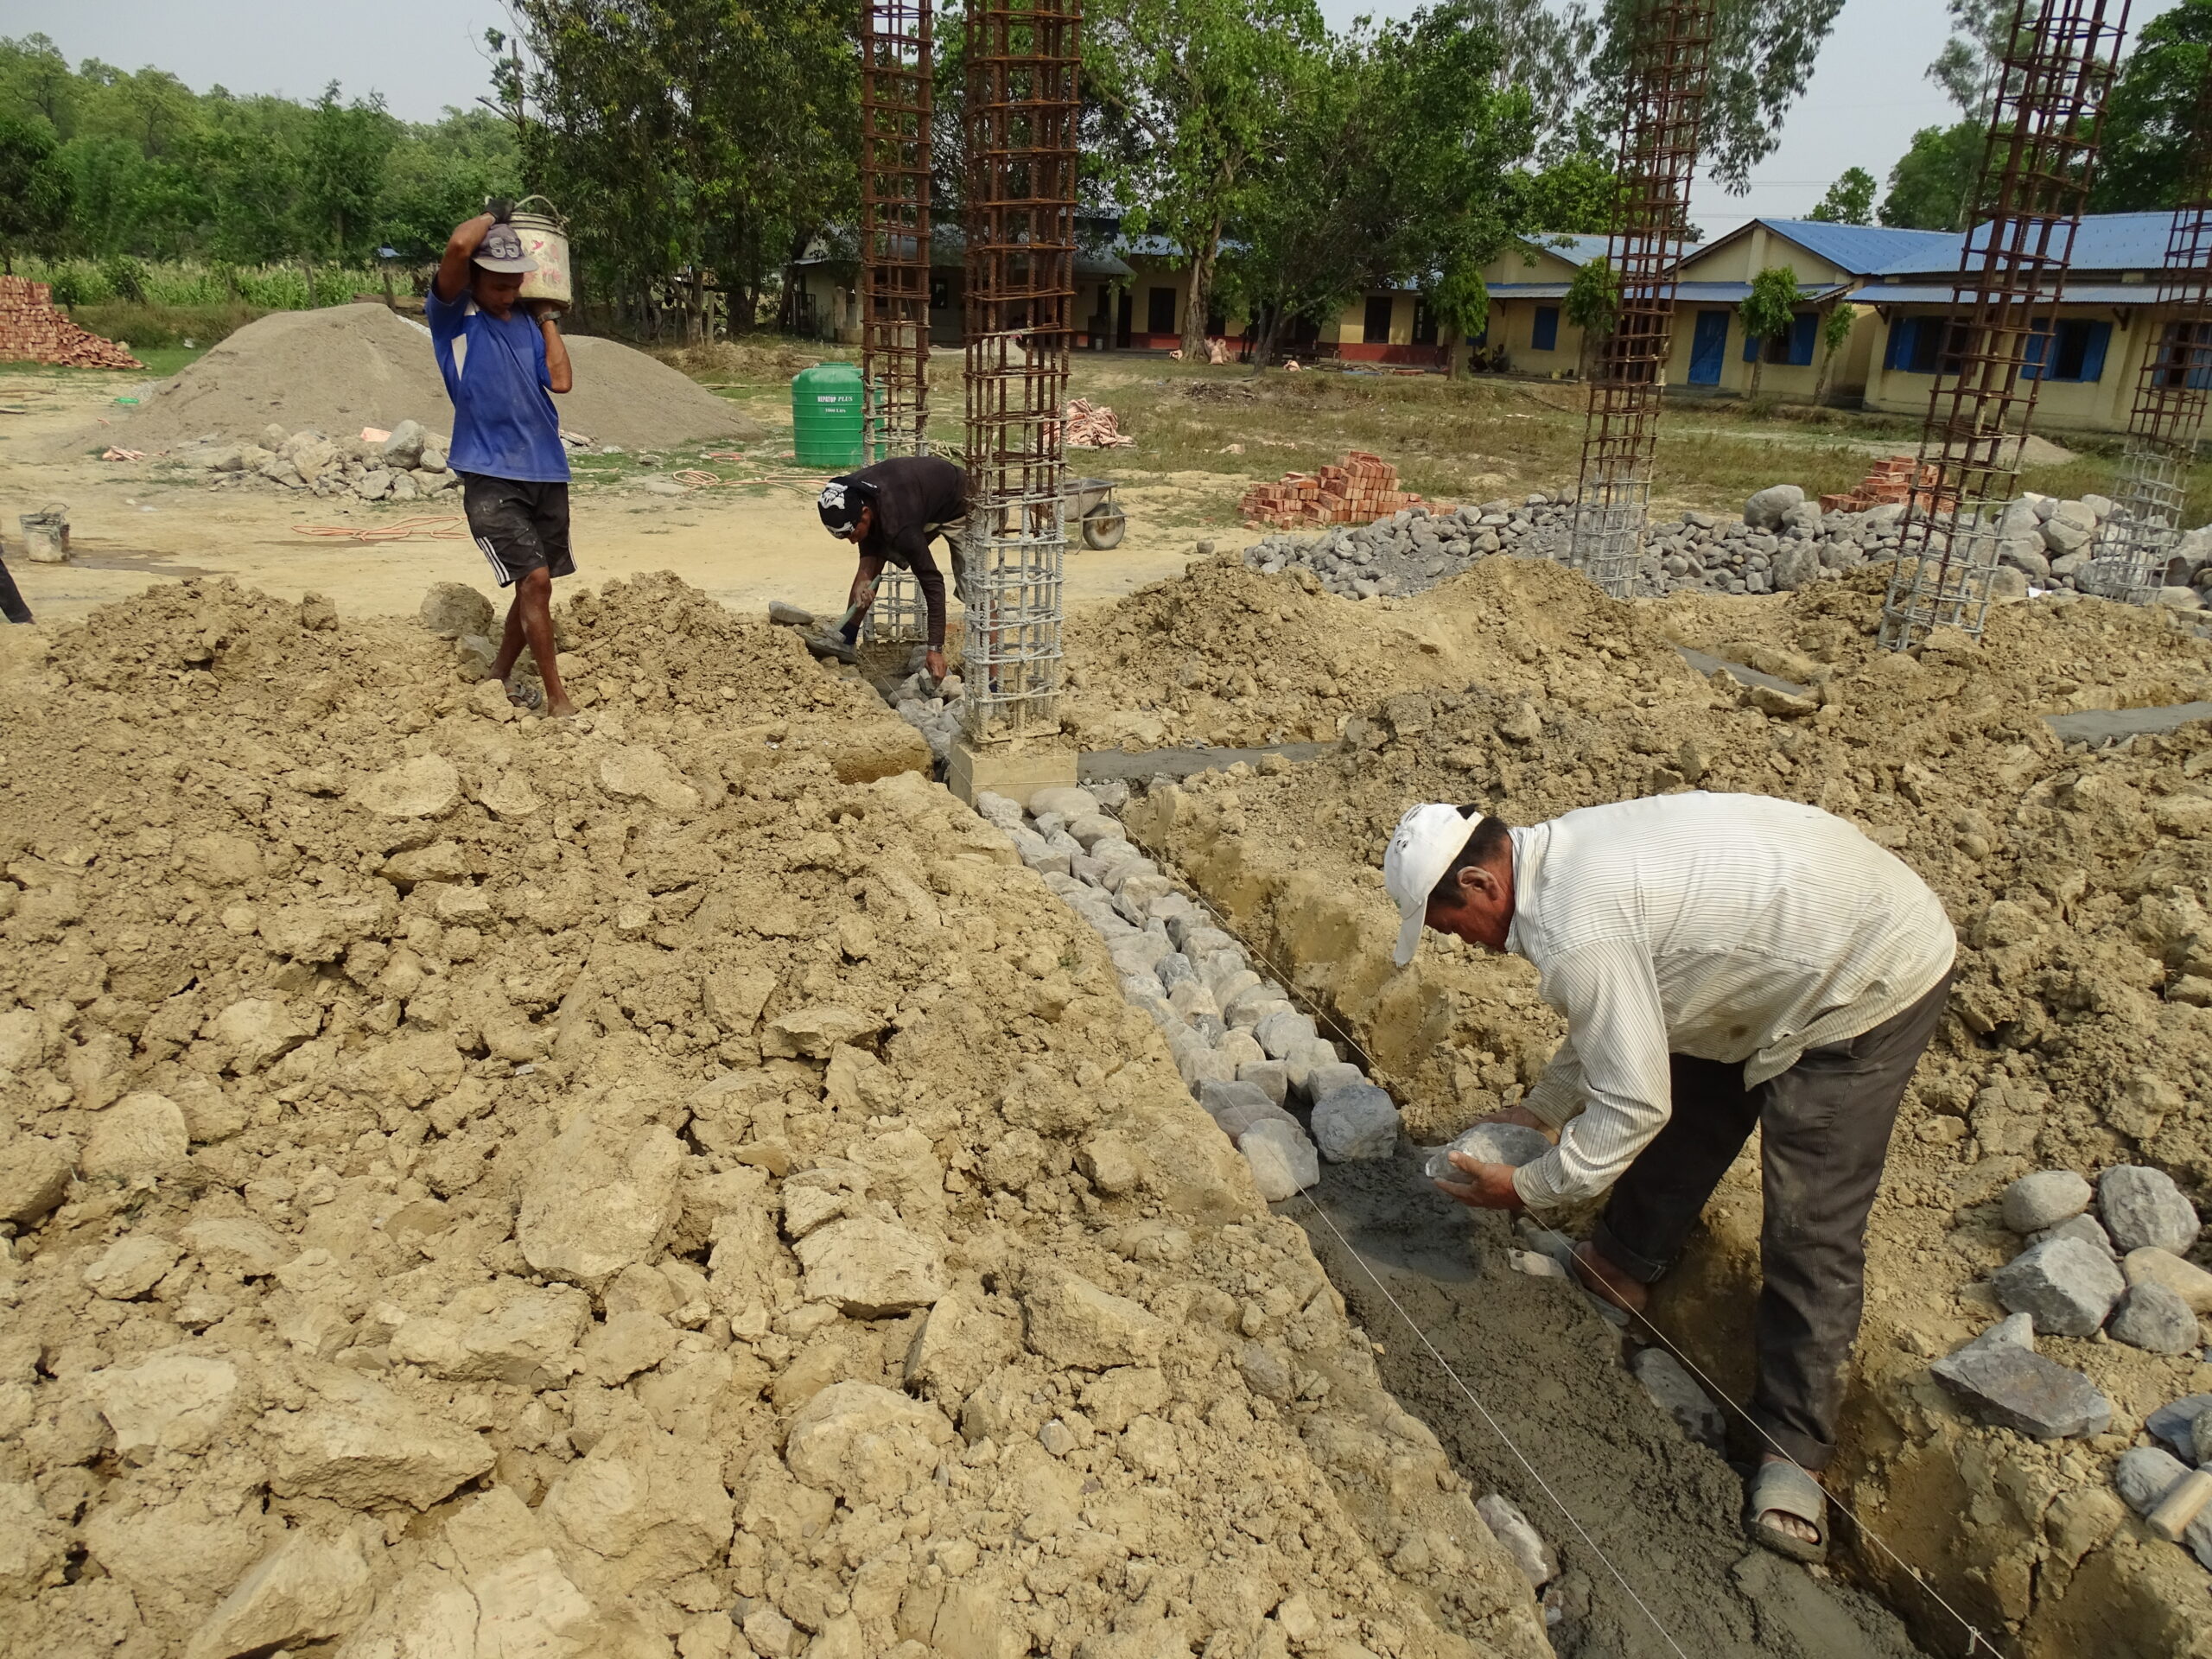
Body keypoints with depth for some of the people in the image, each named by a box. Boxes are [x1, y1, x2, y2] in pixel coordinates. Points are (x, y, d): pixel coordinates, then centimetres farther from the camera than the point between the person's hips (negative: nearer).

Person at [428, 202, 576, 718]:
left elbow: (561, 380, 2)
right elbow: (458, 246, -17)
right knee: (535, 579, -15)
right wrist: (492, 216, 1)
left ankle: (498, 680, 28)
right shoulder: (451, 318, -1)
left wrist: (547, 316, 8)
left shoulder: (525, 323, 15)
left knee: (535, 585, 11)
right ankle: (557, 697, -6)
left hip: (546, 471, 6)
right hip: (491, 477, -6)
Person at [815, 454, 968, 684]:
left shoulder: (897, 525, -42)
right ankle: (845, 638, 10)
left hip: (956, 506, -7)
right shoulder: (847, 498, -22)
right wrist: (864, 580, -25)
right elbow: (870, 549, -5)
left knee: (972, 585, -18)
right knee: (872, 563, 0)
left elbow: (932, 583, -39)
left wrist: (936, 649, -39)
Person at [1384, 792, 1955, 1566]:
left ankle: (1793, 1450, 7)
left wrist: (1527, 1188, -10)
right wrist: (1542, 1108, 11)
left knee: (1811, 1232, -5)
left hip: (1872, 981, -10)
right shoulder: (1565, 853, -1)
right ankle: (1623, 1265, 39)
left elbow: (1633, 1104, -23)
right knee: (1688, 1108, 20)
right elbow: (1615, 1023, 13)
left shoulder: (1577, 930, -31)